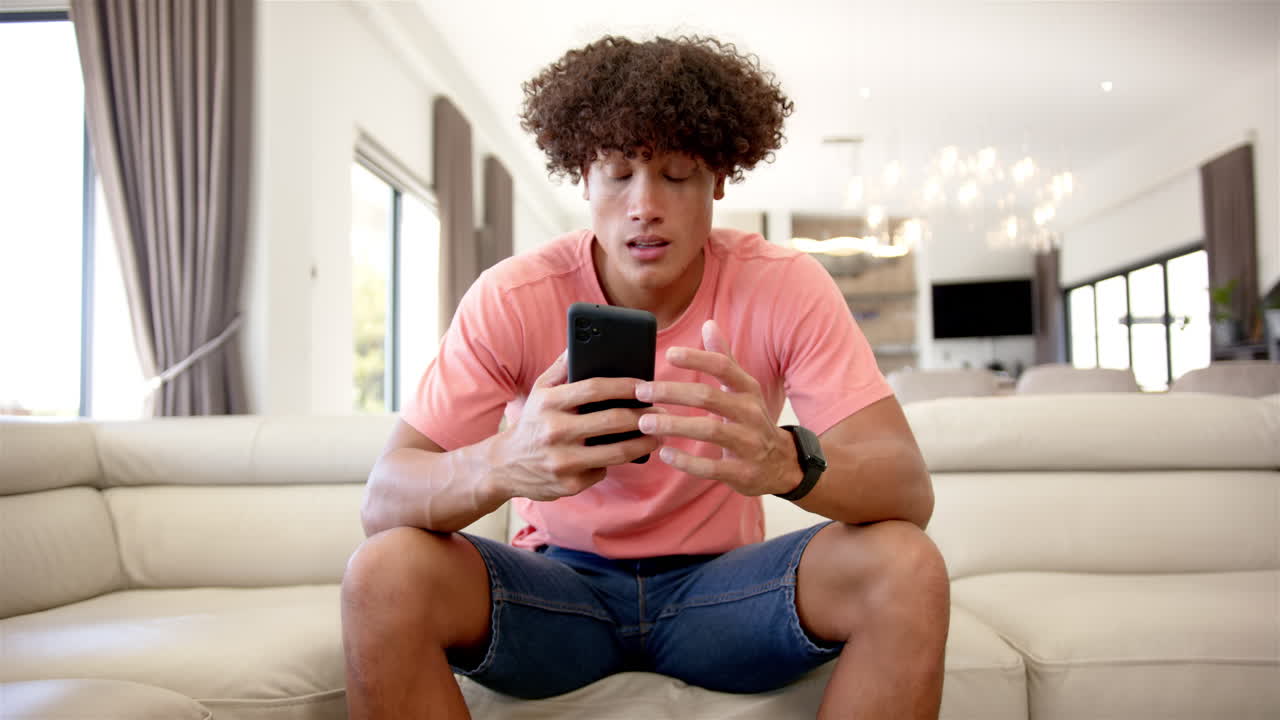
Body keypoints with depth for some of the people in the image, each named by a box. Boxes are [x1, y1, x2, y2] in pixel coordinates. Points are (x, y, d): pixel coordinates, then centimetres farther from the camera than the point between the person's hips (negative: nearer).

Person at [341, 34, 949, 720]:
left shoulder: (786, 287, -12)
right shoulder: (512, 297, -13)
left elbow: (910, 490, -20)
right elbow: (382, 499, -18)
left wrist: (785, 459, -44)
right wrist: (502, 463, -43)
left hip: (718, 585, 1)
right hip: (559, 580, 0)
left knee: (907, 571, -27)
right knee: (383, 573, -28)